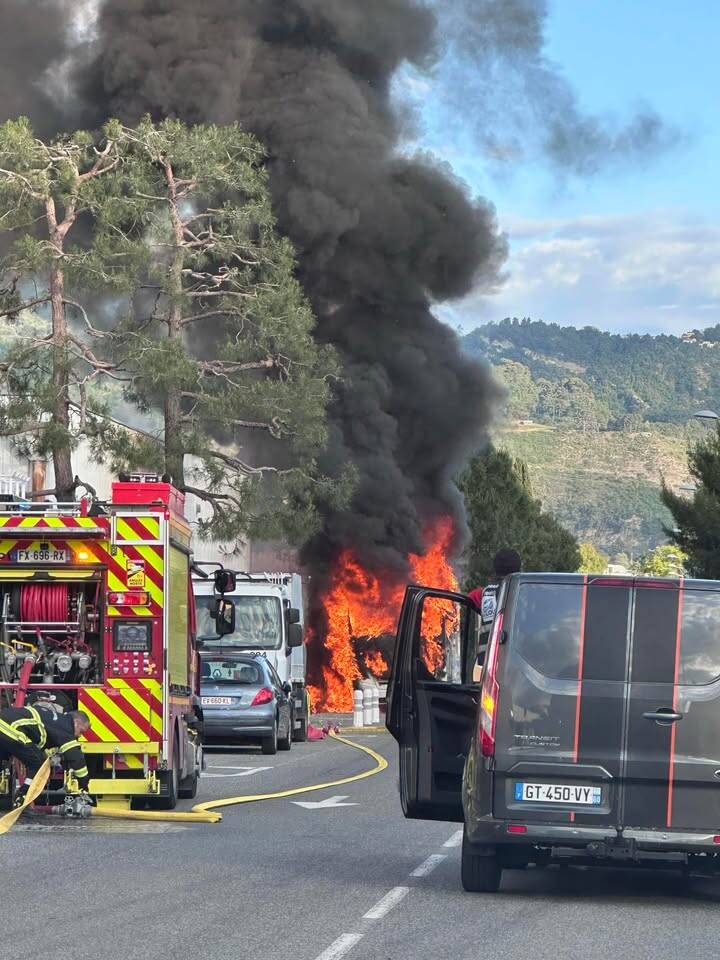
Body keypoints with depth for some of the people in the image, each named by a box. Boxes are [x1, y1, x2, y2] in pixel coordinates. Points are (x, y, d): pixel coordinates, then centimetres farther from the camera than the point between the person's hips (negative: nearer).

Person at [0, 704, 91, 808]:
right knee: (38, 764, 3)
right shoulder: (64, 726, 1)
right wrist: (84, 782, 6)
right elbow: (75, 756, -2)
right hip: (11, 730, -10)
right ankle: (22, 802, 2)